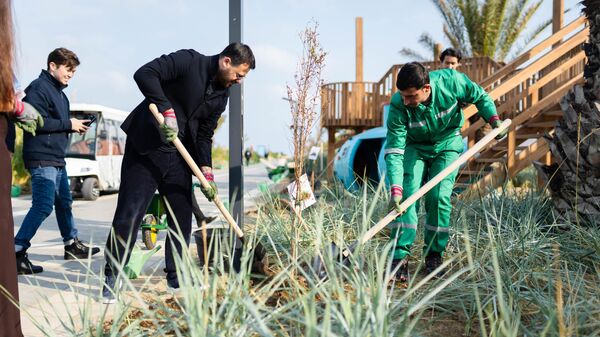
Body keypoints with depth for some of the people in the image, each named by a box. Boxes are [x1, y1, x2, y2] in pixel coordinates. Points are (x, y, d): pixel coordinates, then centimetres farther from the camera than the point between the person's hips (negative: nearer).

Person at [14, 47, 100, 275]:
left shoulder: (59, 92, 19)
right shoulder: (38, 88, -10)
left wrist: (74, 126, 2)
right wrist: (68, 124, -16)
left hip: (56, 158, 10)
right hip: (42, 158, -10)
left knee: (64, 202, 18)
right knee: (43, 206, -14)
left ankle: (72, 245, 31)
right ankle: (16, 253, -10)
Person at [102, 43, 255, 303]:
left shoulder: (221, 96, 9)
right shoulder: (189, 61, -11)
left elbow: (204, 135, 11)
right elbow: (144, 74, -21)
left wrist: (206, 171, 0)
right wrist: (167, 110, -29)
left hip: (179, 156, 7)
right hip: (145, 148, -7)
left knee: (183, 216, 8)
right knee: (128, 214, -6)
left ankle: (176, 276, 22)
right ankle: (112, 277, 9)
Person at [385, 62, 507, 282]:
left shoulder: (451, 81, -27)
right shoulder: (398, 106, -28)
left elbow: (479, 96, -4)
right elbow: (394, 150, -30)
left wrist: (493, 119, -18)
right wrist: (395, 190, -38)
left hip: (448, 145, 0)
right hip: (415, 147, 0)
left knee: (439, 196, -14)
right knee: (408, 194, -16)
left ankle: (434, 254, 3)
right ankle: (399, 256, -14)